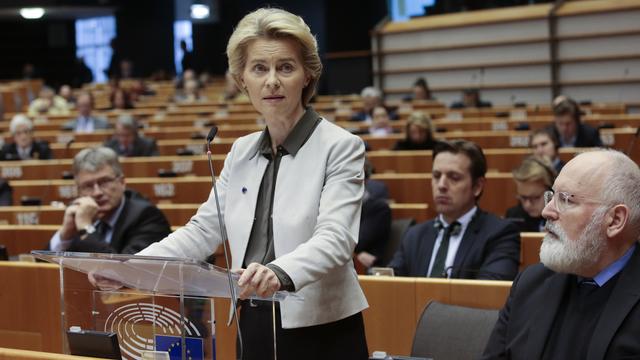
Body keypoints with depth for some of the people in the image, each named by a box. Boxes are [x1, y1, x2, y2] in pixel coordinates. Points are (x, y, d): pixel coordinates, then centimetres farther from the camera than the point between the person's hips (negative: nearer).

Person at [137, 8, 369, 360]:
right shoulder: (241, 152, 10)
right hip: (255, 328, 5)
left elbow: (335, 238, -22)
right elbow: (203, 230, 10)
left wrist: (279, 272, -41)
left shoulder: (340, 147, -9)